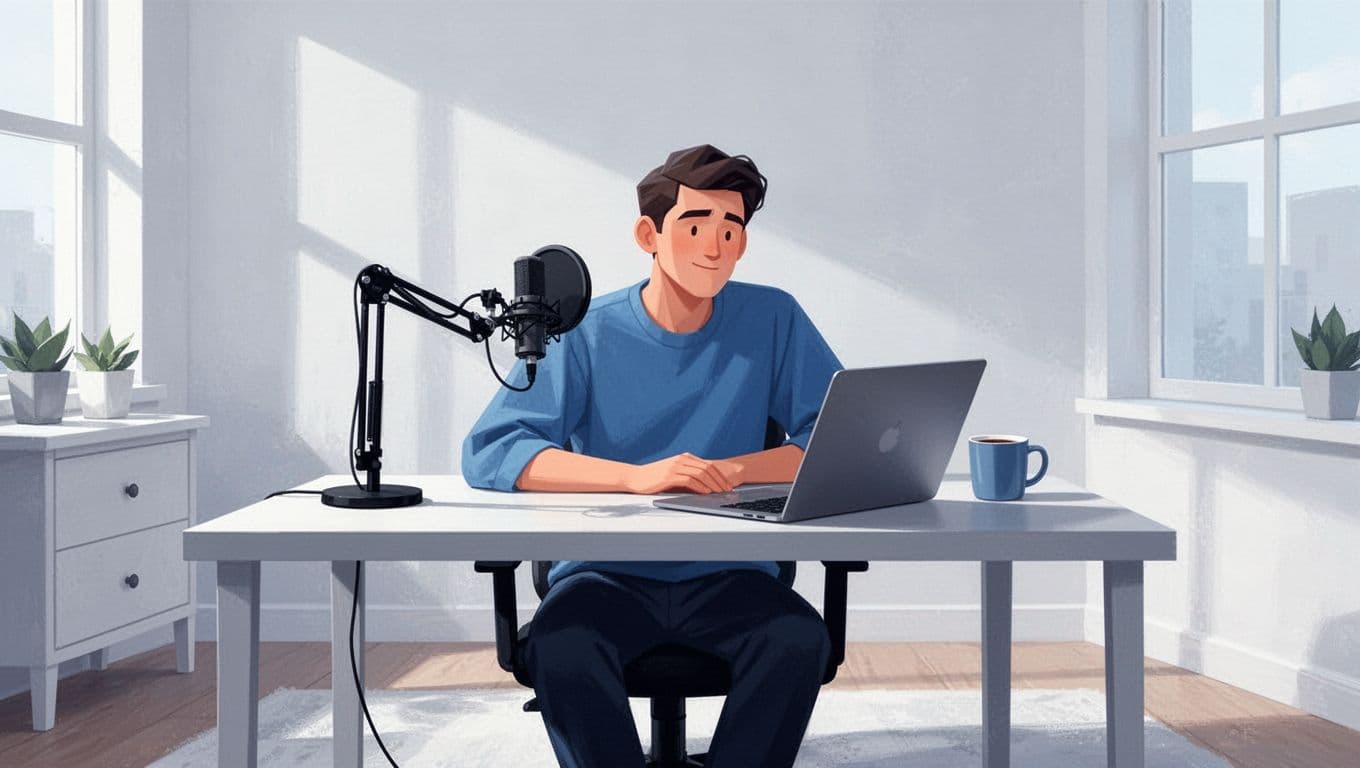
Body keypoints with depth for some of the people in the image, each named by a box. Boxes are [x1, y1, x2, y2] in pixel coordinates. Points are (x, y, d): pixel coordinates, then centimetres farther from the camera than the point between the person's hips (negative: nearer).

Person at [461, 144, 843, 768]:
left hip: (727, 577, 1)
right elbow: (488, 453, -12)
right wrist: (636, 476, -24)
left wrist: (728, 472, -14)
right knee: (559, 647, -32)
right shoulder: (585, 334, -2)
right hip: (607, 574, -1)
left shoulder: (773, 320, 3)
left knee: (800, 638, -29)